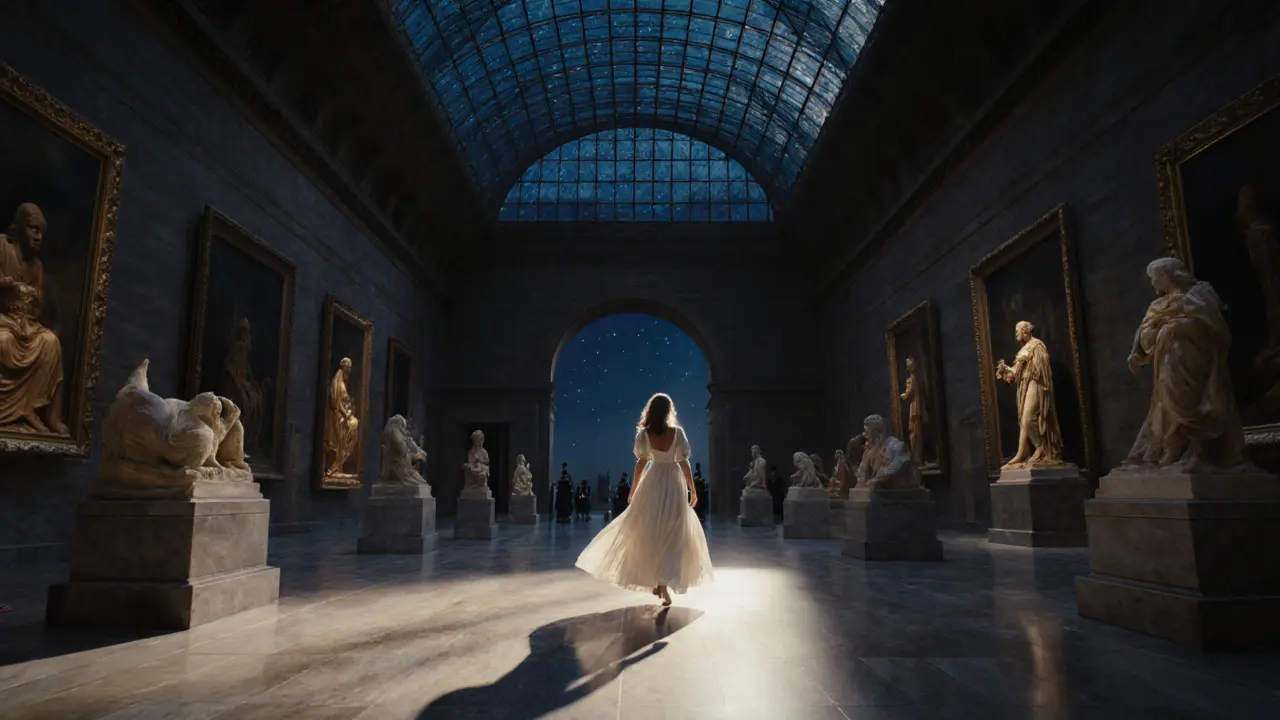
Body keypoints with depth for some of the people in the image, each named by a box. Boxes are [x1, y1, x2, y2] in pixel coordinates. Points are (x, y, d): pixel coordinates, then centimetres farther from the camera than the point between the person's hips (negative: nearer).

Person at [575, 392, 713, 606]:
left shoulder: (645, 433, -4)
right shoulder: (677, 432, -8)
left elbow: (641, 462, 1)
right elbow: (683, 463, -7)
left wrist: (634, 488, 12)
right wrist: (692, 489, 1)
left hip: (653, 482, 2)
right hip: (673, 484, -2)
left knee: (650, 532, 14)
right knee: (672, 534, 3)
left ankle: (656, 581, 23)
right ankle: (664, 585, -4)